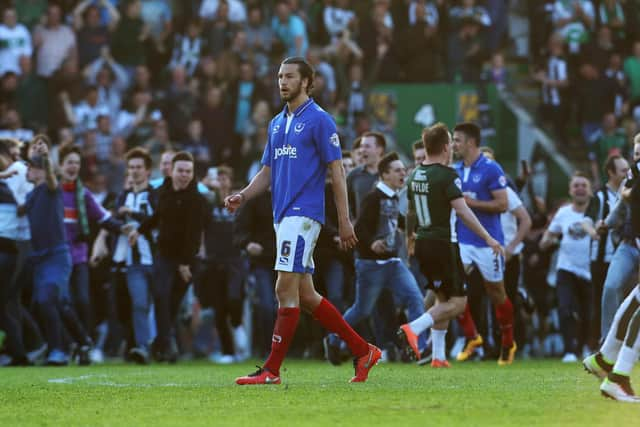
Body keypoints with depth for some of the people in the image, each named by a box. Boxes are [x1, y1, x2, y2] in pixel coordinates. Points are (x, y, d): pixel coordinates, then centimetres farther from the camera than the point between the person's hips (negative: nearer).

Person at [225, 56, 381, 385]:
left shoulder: (319, 120, -6)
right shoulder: (277, 124, 18)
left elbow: (336, 171, -8)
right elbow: (267, 171, 21)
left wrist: (344, 220, -11)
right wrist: (243, 196, 3)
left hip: (303, 213, -9)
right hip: (282, 215, 9)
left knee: (286, 288, -11)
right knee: (305, 296, 9)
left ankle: (272, 370, -10)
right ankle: (362, 351, 18)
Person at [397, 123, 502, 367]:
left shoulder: (415, 175, 9)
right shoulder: (446, 175, -14)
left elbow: (410, 212, 18)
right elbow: (462, 211, -19)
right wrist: (488, 238, -16)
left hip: (423, 243, 8)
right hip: (443, 244, -8)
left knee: (443, 299, 17)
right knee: (457, 302, -4)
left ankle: (438, 356, 13)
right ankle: (414, 329, -21)